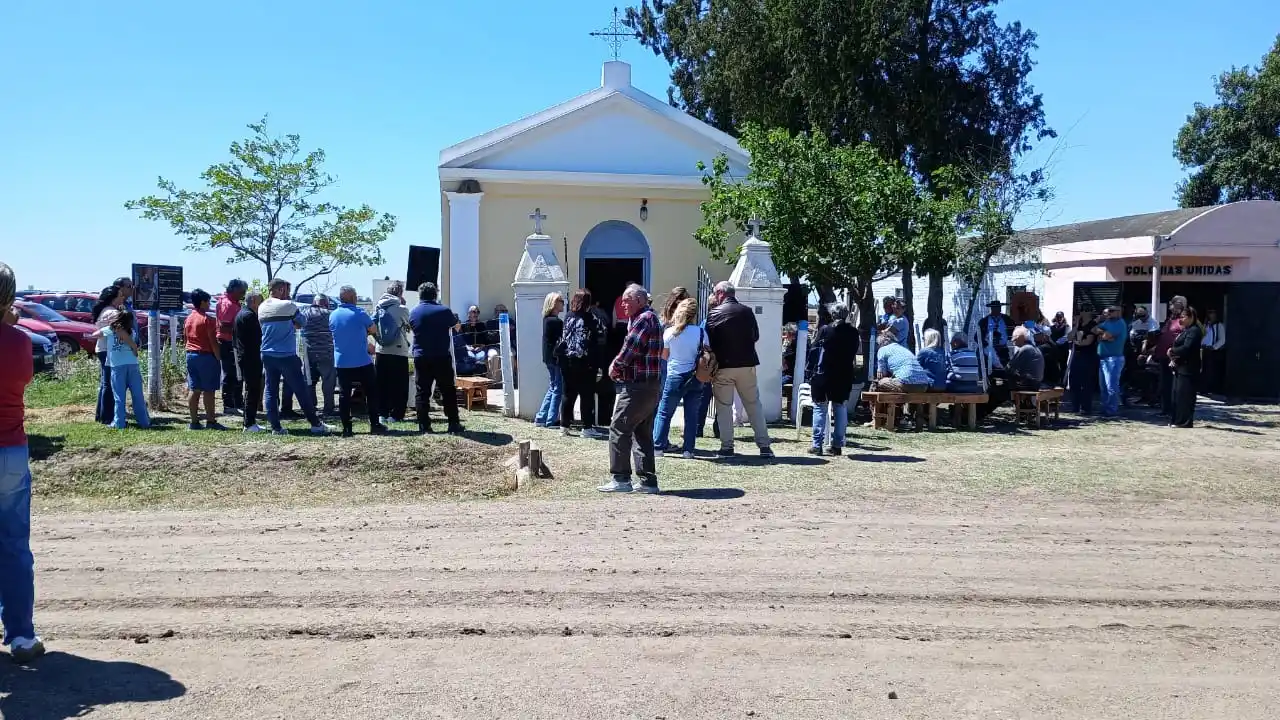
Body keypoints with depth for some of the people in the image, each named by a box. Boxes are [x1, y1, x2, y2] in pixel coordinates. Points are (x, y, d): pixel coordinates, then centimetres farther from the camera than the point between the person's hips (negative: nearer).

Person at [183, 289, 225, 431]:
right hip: (206, 355, -8)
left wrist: (191, 353, 19)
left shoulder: (188, 319, 12)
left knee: (194, 390, 7)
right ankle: (211, 421, -2)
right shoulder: (207, 319, -11)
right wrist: (219, 358, -10)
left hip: (190, 355, 8)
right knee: (208, 390, -4)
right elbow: (213, 341, -15)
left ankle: (194, 422, 8)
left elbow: (186, 338, 15)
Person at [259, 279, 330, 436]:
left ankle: (276, 426, 5)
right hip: (287, 356, -5)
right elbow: (299, 324, 0)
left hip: (268, 356, 5)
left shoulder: (261, 308, 6)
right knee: (301, 390, 2)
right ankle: (315, 424, 7)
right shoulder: (288, 305, -11)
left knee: (271, 391, 8)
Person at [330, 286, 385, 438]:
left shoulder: (333, 315, 4)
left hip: (341, 362, 4)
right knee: (371, 392, 8)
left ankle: (346, 428, 2)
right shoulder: (359, 313, -10)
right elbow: (374, 330, 1)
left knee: (344, 395, 5)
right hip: (362, 362, -4)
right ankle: (374, 425, 9)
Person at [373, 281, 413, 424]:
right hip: (399, 352, -5)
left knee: (382, 384, 9)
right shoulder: (401, 309, -9)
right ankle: (396, 415, 3)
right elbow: (409, 328, 3)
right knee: (399, 385, 4)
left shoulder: (378, 307, 5)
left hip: (381, 351, 5)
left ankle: (382, 413, 10)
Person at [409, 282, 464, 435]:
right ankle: (454, 425, 6)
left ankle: (424, 426, 3)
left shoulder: (414, 313, 1)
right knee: (448, 392, 5)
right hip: (442, 357, -2)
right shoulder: (444, 311, -6)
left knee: (422, 392, 5)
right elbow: (456, 325, 11)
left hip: (421, 358, 2)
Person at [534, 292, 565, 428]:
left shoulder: (547, 319, 10)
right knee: (558, 390, 0)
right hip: (556, 358, -9)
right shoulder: (556, 321, -18)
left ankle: (540, 418, 19)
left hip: (549, 358, 9)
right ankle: (551, 420, 3)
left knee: (552, 388, 17)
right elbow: (561, 341, -17)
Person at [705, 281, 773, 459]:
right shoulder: (747, 312, 1)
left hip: (723, 366, -2)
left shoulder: (714, 314, -6)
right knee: (754, 404, 10)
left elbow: (708, 341, -4)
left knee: (723, 407, 7)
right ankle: (764, 446, 8)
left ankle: (727, 446, 6)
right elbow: (755, 336, 10)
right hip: (746, 364, 3)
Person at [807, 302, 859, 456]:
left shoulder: (824, 330, -9)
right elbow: (854, 354, 5)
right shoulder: (853, 332, -2)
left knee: (820, 408, 5)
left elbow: (813, 352, -7)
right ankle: (837, 445, 10)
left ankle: (817, 445, 1)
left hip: (823, 375, -2)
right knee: (840, 409, 11)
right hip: (844, 376, 2)